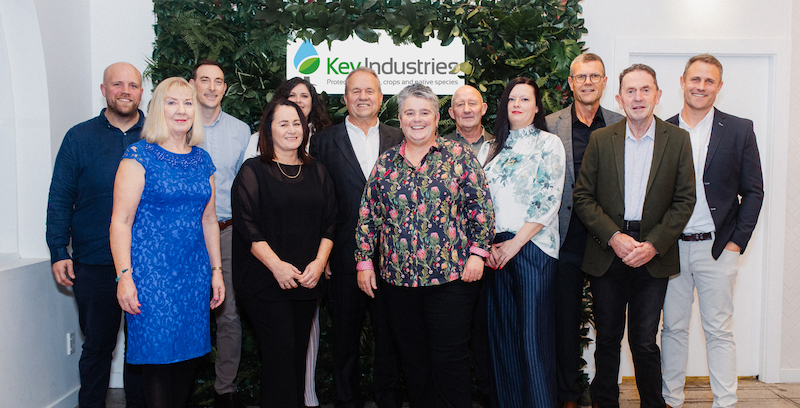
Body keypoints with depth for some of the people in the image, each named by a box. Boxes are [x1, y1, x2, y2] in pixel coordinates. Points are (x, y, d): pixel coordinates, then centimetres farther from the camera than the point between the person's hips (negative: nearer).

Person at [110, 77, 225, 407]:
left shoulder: (202, 160, 11)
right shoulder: (139, 156, -5)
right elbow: (121, 221, -9)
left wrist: (216, 270, 14)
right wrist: (124, 276, -15)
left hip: (194, 273, 5)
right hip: (151, 271, -5)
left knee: (190, 354, 10)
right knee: (159, 356, -2)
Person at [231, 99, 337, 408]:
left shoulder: (317, 172, 12)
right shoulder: (253, 171, -1)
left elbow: (329, 223, 9)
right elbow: (248, 226, -9)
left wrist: (320, 261, -5)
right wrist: (277, 265, -18)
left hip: (307, 279, 4)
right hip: (265, 280, -4)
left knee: (298, 353, 11)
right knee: (280, 353, -6)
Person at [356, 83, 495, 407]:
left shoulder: (459, 155, 1)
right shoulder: (385, 163, 9)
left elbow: (481, 206, -2)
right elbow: (368, 215, 11)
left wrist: (477, 252, -8)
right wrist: (364, 260, 6)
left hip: (451, 275, -3)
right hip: (397, 278, 3)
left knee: (449, 359, 1)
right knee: (412, 358, 12)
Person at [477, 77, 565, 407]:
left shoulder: (549, 144, 2)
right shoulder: (490, 149, 15)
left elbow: (550, 200, -7)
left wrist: (514, 244, -11)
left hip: (533, 246, -4)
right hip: (495, 250, 4)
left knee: (533, 334, -3)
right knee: (501, 332, 8)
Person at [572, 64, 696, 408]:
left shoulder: (678, 139, 3)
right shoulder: (601, 139, 4)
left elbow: (684, 200, 0)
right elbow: (582, 196, 1)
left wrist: (653, 245, -10)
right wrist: (614, 237, -11)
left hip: (654, 254, -1)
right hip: (607, 254, 1)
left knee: (644, 342, 2)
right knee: (607, 339, 10)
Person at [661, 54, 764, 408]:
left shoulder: (739, 130, 2)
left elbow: (753, 192, 3)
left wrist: (736, 243, -4)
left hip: (717, 248, -1)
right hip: (670, 248, 1)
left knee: (719, 331, 5)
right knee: (673, 328, 9)